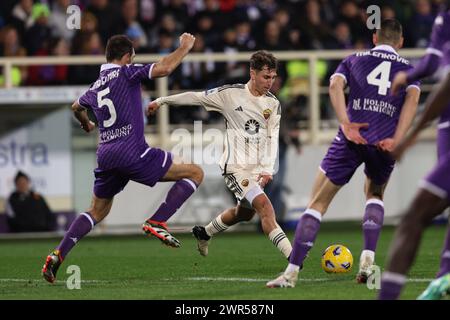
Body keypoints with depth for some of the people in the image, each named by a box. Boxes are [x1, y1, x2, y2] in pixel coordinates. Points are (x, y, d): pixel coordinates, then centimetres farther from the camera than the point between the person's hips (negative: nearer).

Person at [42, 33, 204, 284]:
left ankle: (58, 255, 9)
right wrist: (185, 47, -1)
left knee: (98, 211, 23)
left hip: (106, 155, 7)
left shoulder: (95, 87, 19)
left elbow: (77, 107, 41)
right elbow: (163, 68, -17)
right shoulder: (126, 73, -3)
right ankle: (156, 223, -13)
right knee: (195, 173, -1)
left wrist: (86, 125, 63)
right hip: (133, 152, -7)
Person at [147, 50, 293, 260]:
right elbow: (197, 97, 5)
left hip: (258, 169, 6)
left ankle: (204, 234, 46)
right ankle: (292, 256, -30)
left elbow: (272, 138, 3)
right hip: (236, 166, -6)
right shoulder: (231, 94, -5)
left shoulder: (273, 104, 5)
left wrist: (267, 169, -10)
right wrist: (161, 101, 11)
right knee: (263, 204, -22)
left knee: (245, 213, 19)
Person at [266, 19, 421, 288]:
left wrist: (346, 124, -11)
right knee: (375, 195, 29)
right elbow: (413, 97, -1)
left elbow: (335, 85, -1)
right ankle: (368, 260, 10)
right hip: (385, 142, 1)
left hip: (353, 138, -1)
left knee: (318, 203, 5)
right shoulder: (408, 68, 20)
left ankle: (292, 271, -5)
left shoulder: (355, 60, 20)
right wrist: (396, 140, -10)